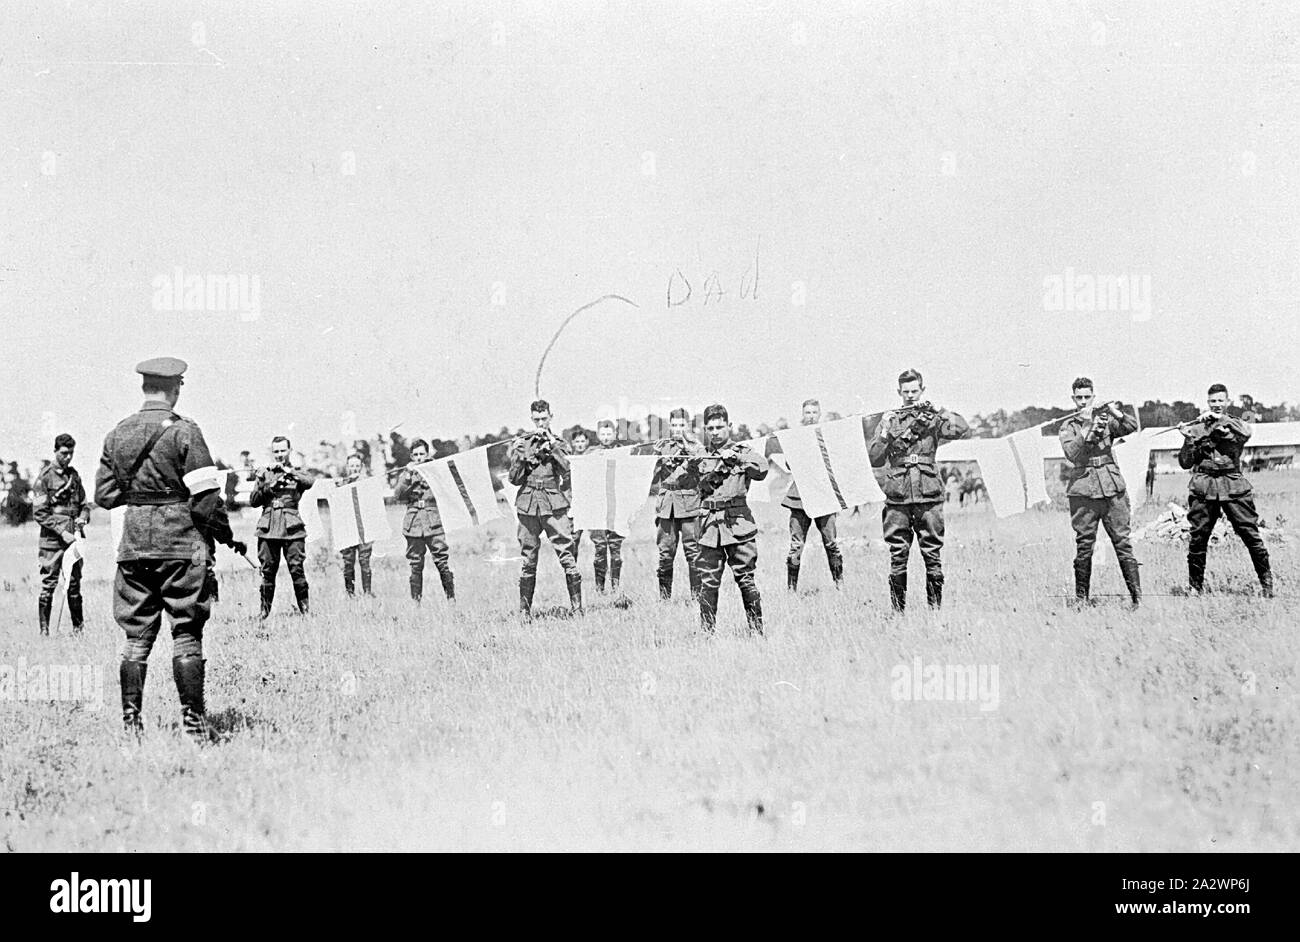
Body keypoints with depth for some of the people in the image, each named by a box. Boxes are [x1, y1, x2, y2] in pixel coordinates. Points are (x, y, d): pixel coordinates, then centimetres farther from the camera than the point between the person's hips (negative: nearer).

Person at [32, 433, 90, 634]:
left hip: (73, 539, 5)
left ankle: (78, 628, 12)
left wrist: (82, 520, -2)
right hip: (52, 540, -5)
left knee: (74, 585, 7)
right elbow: (39, 512, -9)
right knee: (48, 585, -3)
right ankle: (44, 630, 2)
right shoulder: (45, 477, -4)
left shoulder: (74, 475, 12)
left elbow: (84, 505, 20)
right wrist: (62, 531, -15)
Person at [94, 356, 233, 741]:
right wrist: (226, 535, 1)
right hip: (179, 541, -5)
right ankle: (192, 719, -2)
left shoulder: (118, 434, 7)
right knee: (186, 632, 0)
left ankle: (130, 718, 7)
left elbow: (103, 495, 11)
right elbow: (205, 498, -12)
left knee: (136, 634, 9)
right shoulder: (183, 431, -9)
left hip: (133, 543, 5)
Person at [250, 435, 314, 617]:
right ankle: (264, 611, 10)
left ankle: (304, 608, 1)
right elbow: (252, 501, 9)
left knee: (297, 570, -6)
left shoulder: (296, 472, 11)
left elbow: (309, 482, -13)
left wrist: (288, 470, -18)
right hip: (268, 530, 2)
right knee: (267, 571, 3)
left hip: (292, 529, -2)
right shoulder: (264, 473, 15)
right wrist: (269, 487, -4)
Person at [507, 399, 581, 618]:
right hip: (528, 504, 1)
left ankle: (576, 606, -2)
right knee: (528, 561, 4)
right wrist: (522, 456, -8)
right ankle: (524, 610, 11)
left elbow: (566, 470, -5)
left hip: (555, 504, -1)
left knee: (567, 556, -7)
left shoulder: (558, 442, 10)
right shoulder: (521, 442, 10)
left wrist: (552, 446, -12)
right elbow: (514, 479, 5)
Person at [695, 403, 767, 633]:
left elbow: (762, 470, -9)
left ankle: (756, 627, 4)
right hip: (710, 525, 2)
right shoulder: (700, 457, 14)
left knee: (745, 578, -3)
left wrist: (737, 459, -18)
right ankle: (706, 630, 6)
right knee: (708, 581, 0)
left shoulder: (742, 452, 7)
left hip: (738, 523, -2)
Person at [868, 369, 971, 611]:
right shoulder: (890, 420, 9)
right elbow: (873, 459, 5)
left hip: (928, 497, -1)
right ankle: (897, 608, 8)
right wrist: (886, 435, -10)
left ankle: (935, 606, 7)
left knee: (933, 554, 1)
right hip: (897, 498, 1)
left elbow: (963, 430, -10)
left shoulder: (932, 419, 7)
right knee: (897, 557, 2)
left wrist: (937, 411, -15)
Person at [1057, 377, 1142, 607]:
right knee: (1084, 546, 0)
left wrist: (1117, 413, -22)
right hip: (1083, 489, -1)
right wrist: (1090, 429, -16)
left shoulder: (1105, 418, 13)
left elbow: (1132, 427, -4)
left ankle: (1137, 595, -4)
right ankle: (1081, 598, 6)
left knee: (1122, 542, -3)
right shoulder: (1068, 426, 10)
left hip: (1112, 487, 1)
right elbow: (1072, 454, -7)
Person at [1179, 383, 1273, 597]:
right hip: (1204, 487, 1)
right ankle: (1195, 586, 9)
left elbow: (1245, 434, -13)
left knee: (1251, 534, -5)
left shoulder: (1235, 424, 13)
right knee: (1198, 537, -2)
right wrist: (1188, 439, -5)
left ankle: (1266, 582, 3)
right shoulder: (1197, 428, 13)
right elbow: (1185, 463, 9)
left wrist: (1220, 419, -17)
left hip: (1233, 486, -1)